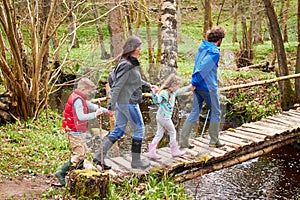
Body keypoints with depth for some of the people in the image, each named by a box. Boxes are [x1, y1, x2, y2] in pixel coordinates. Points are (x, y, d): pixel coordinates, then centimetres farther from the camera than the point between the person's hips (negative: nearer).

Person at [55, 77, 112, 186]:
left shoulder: (79, 98, 14)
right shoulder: (78, 100, -19)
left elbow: (91, 105, 23)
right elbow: (81, 116, -25)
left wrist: (104, 110, 20)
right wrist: (95, 114, -19)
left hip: (74, 131, 11)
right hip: (74, 131, -11)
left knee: (83, 150, 18)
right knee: (79, 154, -9)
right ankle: (61, 173, -8)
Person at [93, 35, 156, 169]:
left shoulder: (131, 63, 8)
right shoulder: (127, 66, -22)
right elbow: (117, 86, -24)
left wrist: (147, 85, 29)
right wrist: (112, 105, -24)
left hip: (121, 101, 10)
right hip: (128, 102, -10)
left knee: (119, 130, 14)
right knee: (139, 129, 6)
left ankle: (99, 156, 14)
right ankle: (136, 161, 17)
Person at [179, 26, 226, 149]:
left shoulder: (202, 47, 10)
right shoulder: (214, 52, -16)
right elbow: (203, 69, -23)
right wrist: (194, 83, -18)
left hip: (198, 87, 8)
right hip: (208, 87, -8)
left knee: (194, 113, 11)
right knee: (215, 113, 9)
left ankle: (183, 140, 7)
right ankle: (214, 141, 18)